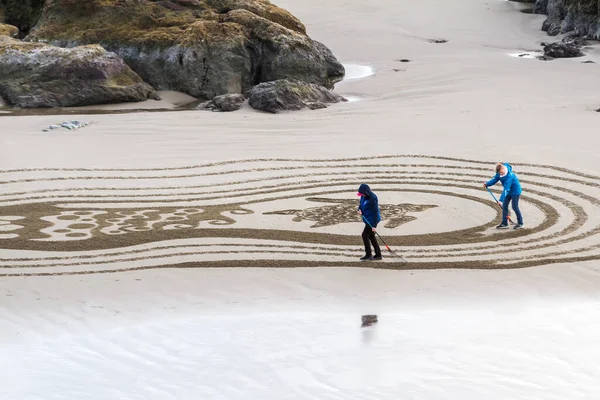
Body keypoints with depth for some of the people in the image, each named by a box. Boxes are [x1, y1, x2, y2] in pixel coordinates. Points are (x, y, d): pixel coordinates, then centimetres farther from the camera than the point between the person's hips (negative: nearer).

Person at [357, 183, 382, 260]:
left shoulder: (372, 199, -25)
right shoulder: (363, 196, 1)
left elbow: (375, 212, -24)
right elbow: (361, 204, 18)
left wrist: (374, 226, -24)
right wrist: (360, 209, -8)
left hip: (372, 220, -10)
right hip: (368, 219, 10)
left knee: (365, 235, -7)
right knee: (371, 236, 14)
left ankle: (368, 255, 4)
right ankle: (378, 254, 20)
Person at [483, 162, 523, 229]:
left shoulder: (509, 175, -35)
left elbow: (506, 189, -37)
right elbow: (495, 179, -1)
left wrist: (501, 200, -38)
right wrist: (487, 184, -19)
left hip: (515, 190, -8)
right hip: (508, 191, 8)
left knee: (515, 207, -3)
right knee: (504, 206, 4)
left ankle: (520, 223, 12)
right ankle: (504, 223, 10)